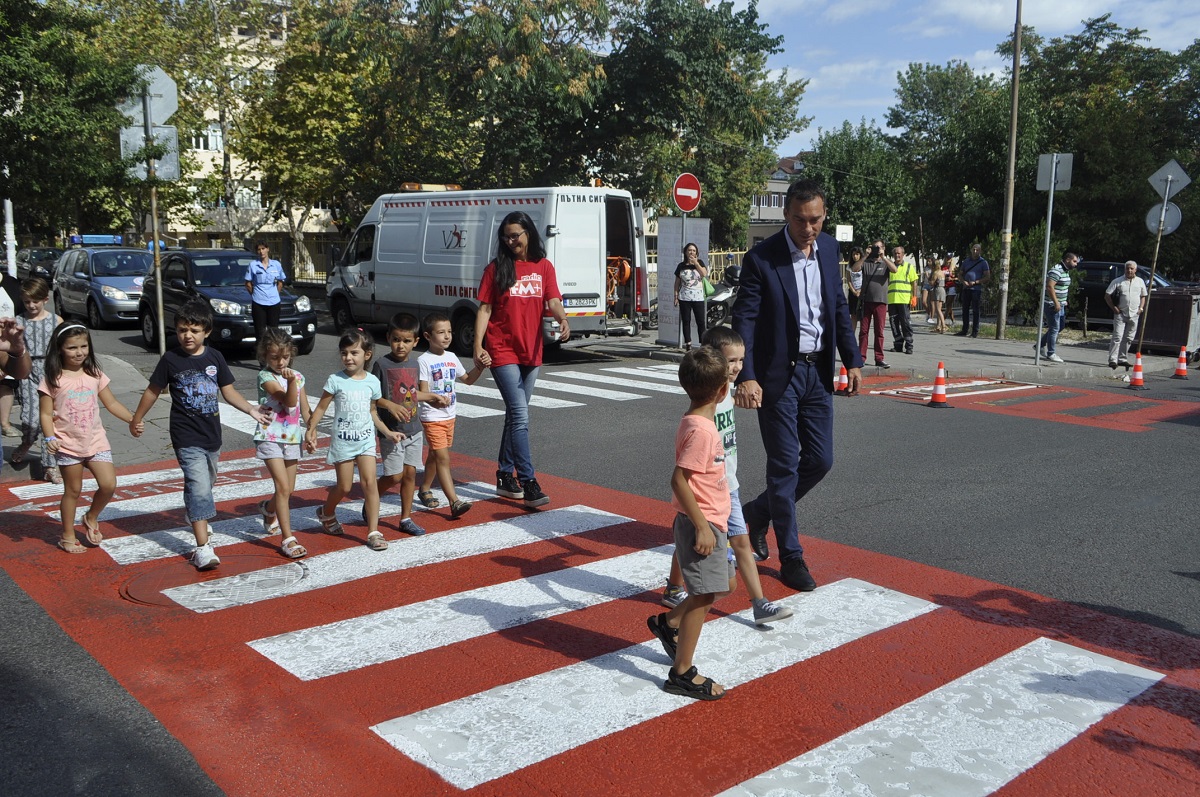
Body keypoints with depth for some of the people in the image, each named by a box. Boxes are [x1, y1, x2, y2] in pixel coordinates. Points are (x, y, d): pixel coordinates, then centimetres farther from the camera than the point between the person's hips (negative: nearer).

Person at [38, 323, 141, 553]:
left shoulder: (95, 375, 3)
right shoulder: (52, 379, -8)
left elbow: (112, 403, 9)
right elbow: (46, 414, -8)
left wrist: (133, 420, -2)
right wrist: (50, 438, -23)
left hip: (96, 441, 3)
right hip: (68, 445, -3)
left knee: (109, 484, -6)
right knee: (73, 490, 6)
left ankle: (91, 518, 22)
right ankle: (68, 536, 24)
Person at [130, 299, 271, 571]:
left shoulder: (214, 357, 1)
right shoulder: (170, 360, -8)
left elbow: (228, 391, 7)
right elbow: (153, 391, 4)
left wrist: (251, 409, -5)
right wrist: (137, 419, 13)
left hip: (212, 435, 5)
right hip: (187, 438, -5)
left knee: (206, 486, 22)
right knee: (199, 487, -15)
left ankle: (195, 515, 52)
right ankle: (203, 548, -15)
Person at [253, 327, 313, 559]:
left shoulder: (298, 376, 7)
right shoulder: (265, 377, -9)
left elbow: (305, 410, 12)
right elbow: (289, 401, -21)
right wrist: (290, 381, -36)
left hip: (292, 438, 6)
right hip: (270, 437, -5)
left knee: (288, 489, 14)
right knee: (283, 487, -14)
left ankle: (268, 509, 48)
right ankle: (288, 539, -10)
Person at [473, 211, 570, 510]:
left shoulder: (544, 267, 7)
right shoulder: (496, 268, 1)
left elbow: (553, 300, -4)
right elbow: (484, 308, -1)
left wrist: (563, 320, -26)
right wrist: (478, 345, -11)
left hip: (531, 351, 4)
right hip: (502, 350, -4)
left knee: (515, 416, 13)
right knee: (520, 417, -12)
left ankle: (505, 476, 25)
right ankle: (529, 484, -12)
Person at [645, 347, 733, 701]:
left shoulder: (697, 422, 8)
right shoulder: (700, 429, -22)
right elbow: (679, 479, -26)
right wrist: (702, 526, -24)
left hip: (710, 522, 10)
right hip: (701, 524, -10)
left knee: (724, 584, 20)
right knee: (704, 596, -1)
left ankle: (669, 622, 33)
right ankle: (682, 674, 10)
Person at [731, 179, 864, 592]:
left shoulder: (828, 248, 5)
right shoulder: (761, 258, -13)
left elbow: (839, 307, 14)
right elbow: (744, 320, -15)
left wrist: (852, 359, 9)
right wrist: (746, 377, -26)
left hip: (817, 372, 6)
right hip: (778, 374, -6)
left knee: (820, 460, 9)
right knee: (784, 465, 0)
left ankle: (758, 512, 32)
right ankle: (791, 557, 13)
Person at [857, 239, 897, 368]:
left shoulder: (885, 263, 9)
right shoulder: (866, 262, 10)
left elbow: (894, 270, -11)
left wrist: (883, 257, -16)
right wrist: (865, 256, -14)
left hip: (880, 301, 0)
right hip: (866, 300, 0)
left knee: (879, 331, 3)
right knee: (863, 330, 1)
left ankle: (879, 358, 7)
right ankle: (861, 357, 6)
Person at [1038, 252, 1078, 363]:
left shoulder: (1066, 271, 14)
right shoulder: (1057, 270, -17)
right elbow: (1050, 286, -24)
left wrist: (1063, 301, 18)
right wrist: (1056, 303, -25)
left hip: (1060, 304, 10)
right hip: (1053, 304, -10)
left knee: (1059, 327, 15)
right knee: (1054, 328, -4)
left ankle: (1040, 345, 25)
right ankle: (1051, 354, 3)